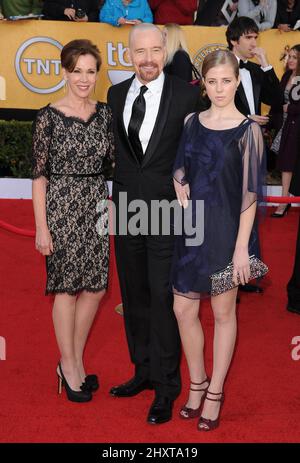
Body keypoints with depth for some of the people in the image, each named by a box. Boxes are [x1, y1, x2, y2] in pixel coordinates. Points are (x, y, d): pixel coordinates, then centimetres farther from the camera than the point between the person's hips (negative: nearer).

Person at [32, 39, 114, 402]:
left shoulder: (104, 113, 5)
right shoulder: (49, 116, -8)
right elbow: (39, 174, -8)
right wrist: (42, 227, -11)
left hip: (95, 205, 5)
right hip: (61, 207, -5)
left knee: (95, 286, 8)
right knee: (66, 287, 5)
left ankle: (75, 363, 26)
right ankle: (69, 366, 21)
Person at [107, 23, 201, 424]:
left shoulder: (186, 95, -6)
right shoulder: (116, 95, 8)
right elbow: (117, 148, 14)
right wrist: (118, 196, 9)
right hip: (126, 210, 5)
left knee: (164, 299, -2)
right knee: (135, 296, 14)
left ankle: (166, 387, 11)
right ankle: (144, 371, 30)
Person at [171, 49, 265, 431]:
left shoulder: (247, 131, -8)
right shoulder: (192, 122, 5)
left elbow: (250, 192, -10)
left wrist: (242, 246, -13)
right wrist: (182, 196, -6)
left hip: (227, 229, -4)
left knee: (223, 311, 8)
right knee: (183, 309, 7)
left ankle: (215, 392, 23)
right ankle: (197, 383, 28)